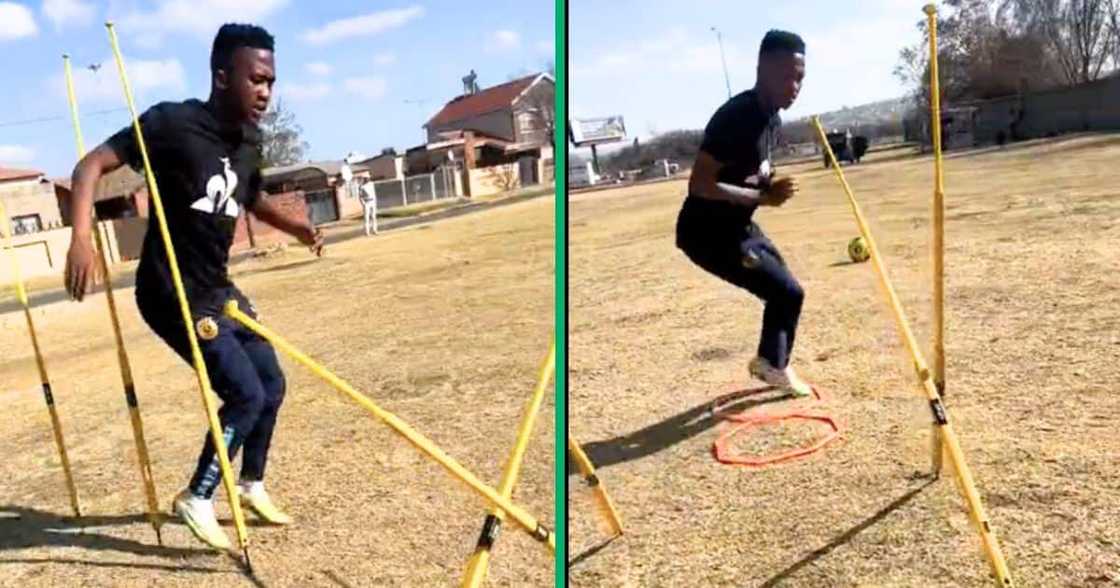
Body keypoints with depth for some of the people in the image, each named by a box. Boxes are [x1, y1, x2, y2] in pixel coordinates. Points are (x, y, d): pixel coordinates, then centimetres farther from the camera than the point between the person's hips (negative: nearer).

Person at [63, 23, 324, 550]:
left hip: (217, 288, 8)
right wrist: (81, 238, -30)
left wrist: (292, 226, 5)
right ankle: (196, 499, 11)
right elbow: (92, 165, -16)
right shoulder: (173, 123, -17)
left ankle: (252, 485, 35)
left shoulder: (249, 140, 4)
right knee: (246, 393, -11)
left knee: (272, 384, 13)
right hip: (171, 291, -8)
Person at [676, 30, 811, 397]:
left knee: (782, 287, 22)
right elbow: (699, 184, -30)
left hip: (737, 227, 10)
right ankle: (774, 366, 16)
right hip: (707, 233, -10)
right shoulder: (737, 117, -25)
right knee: (788, 292, -6)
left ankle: (770, 363, 39)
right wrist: (763, 196, -26)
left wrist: (769, 182, 0)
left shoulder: (771, 118, 4)